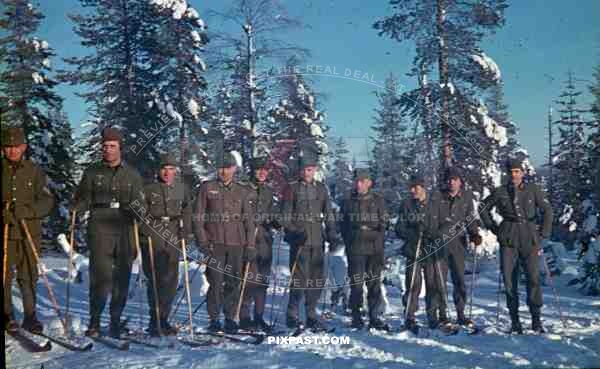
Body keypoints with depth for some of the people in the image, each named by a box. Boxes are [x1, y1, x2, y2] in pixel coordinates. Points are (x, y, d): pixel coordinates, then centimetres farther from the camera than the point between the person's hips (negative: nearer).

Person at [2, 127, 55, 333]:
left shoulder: (34, 171, 6)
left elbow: (47, 202, 1)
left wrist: (27, 210, -16)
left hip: (30, 232, 0)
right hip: (5, 233, 0)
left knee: (29, 276, 3)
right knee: (5, 275, 2)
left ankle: (30, 316, 14)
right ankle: (7, 316, 16)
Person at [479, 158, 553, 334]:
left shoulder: (533, 190, 2)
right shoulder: (500, 192, 4)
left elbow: (547, 209, 7)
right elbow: (484, 207, 15)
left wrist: (544, 233, 0)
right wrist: (493, 227, 8)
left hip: (530, 238, -1)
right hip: (508, 240, 1)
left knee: (534, 278, -7)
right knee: (509, 279, 2)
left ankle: (536, 319, 5)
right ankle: (514, 320, 12)